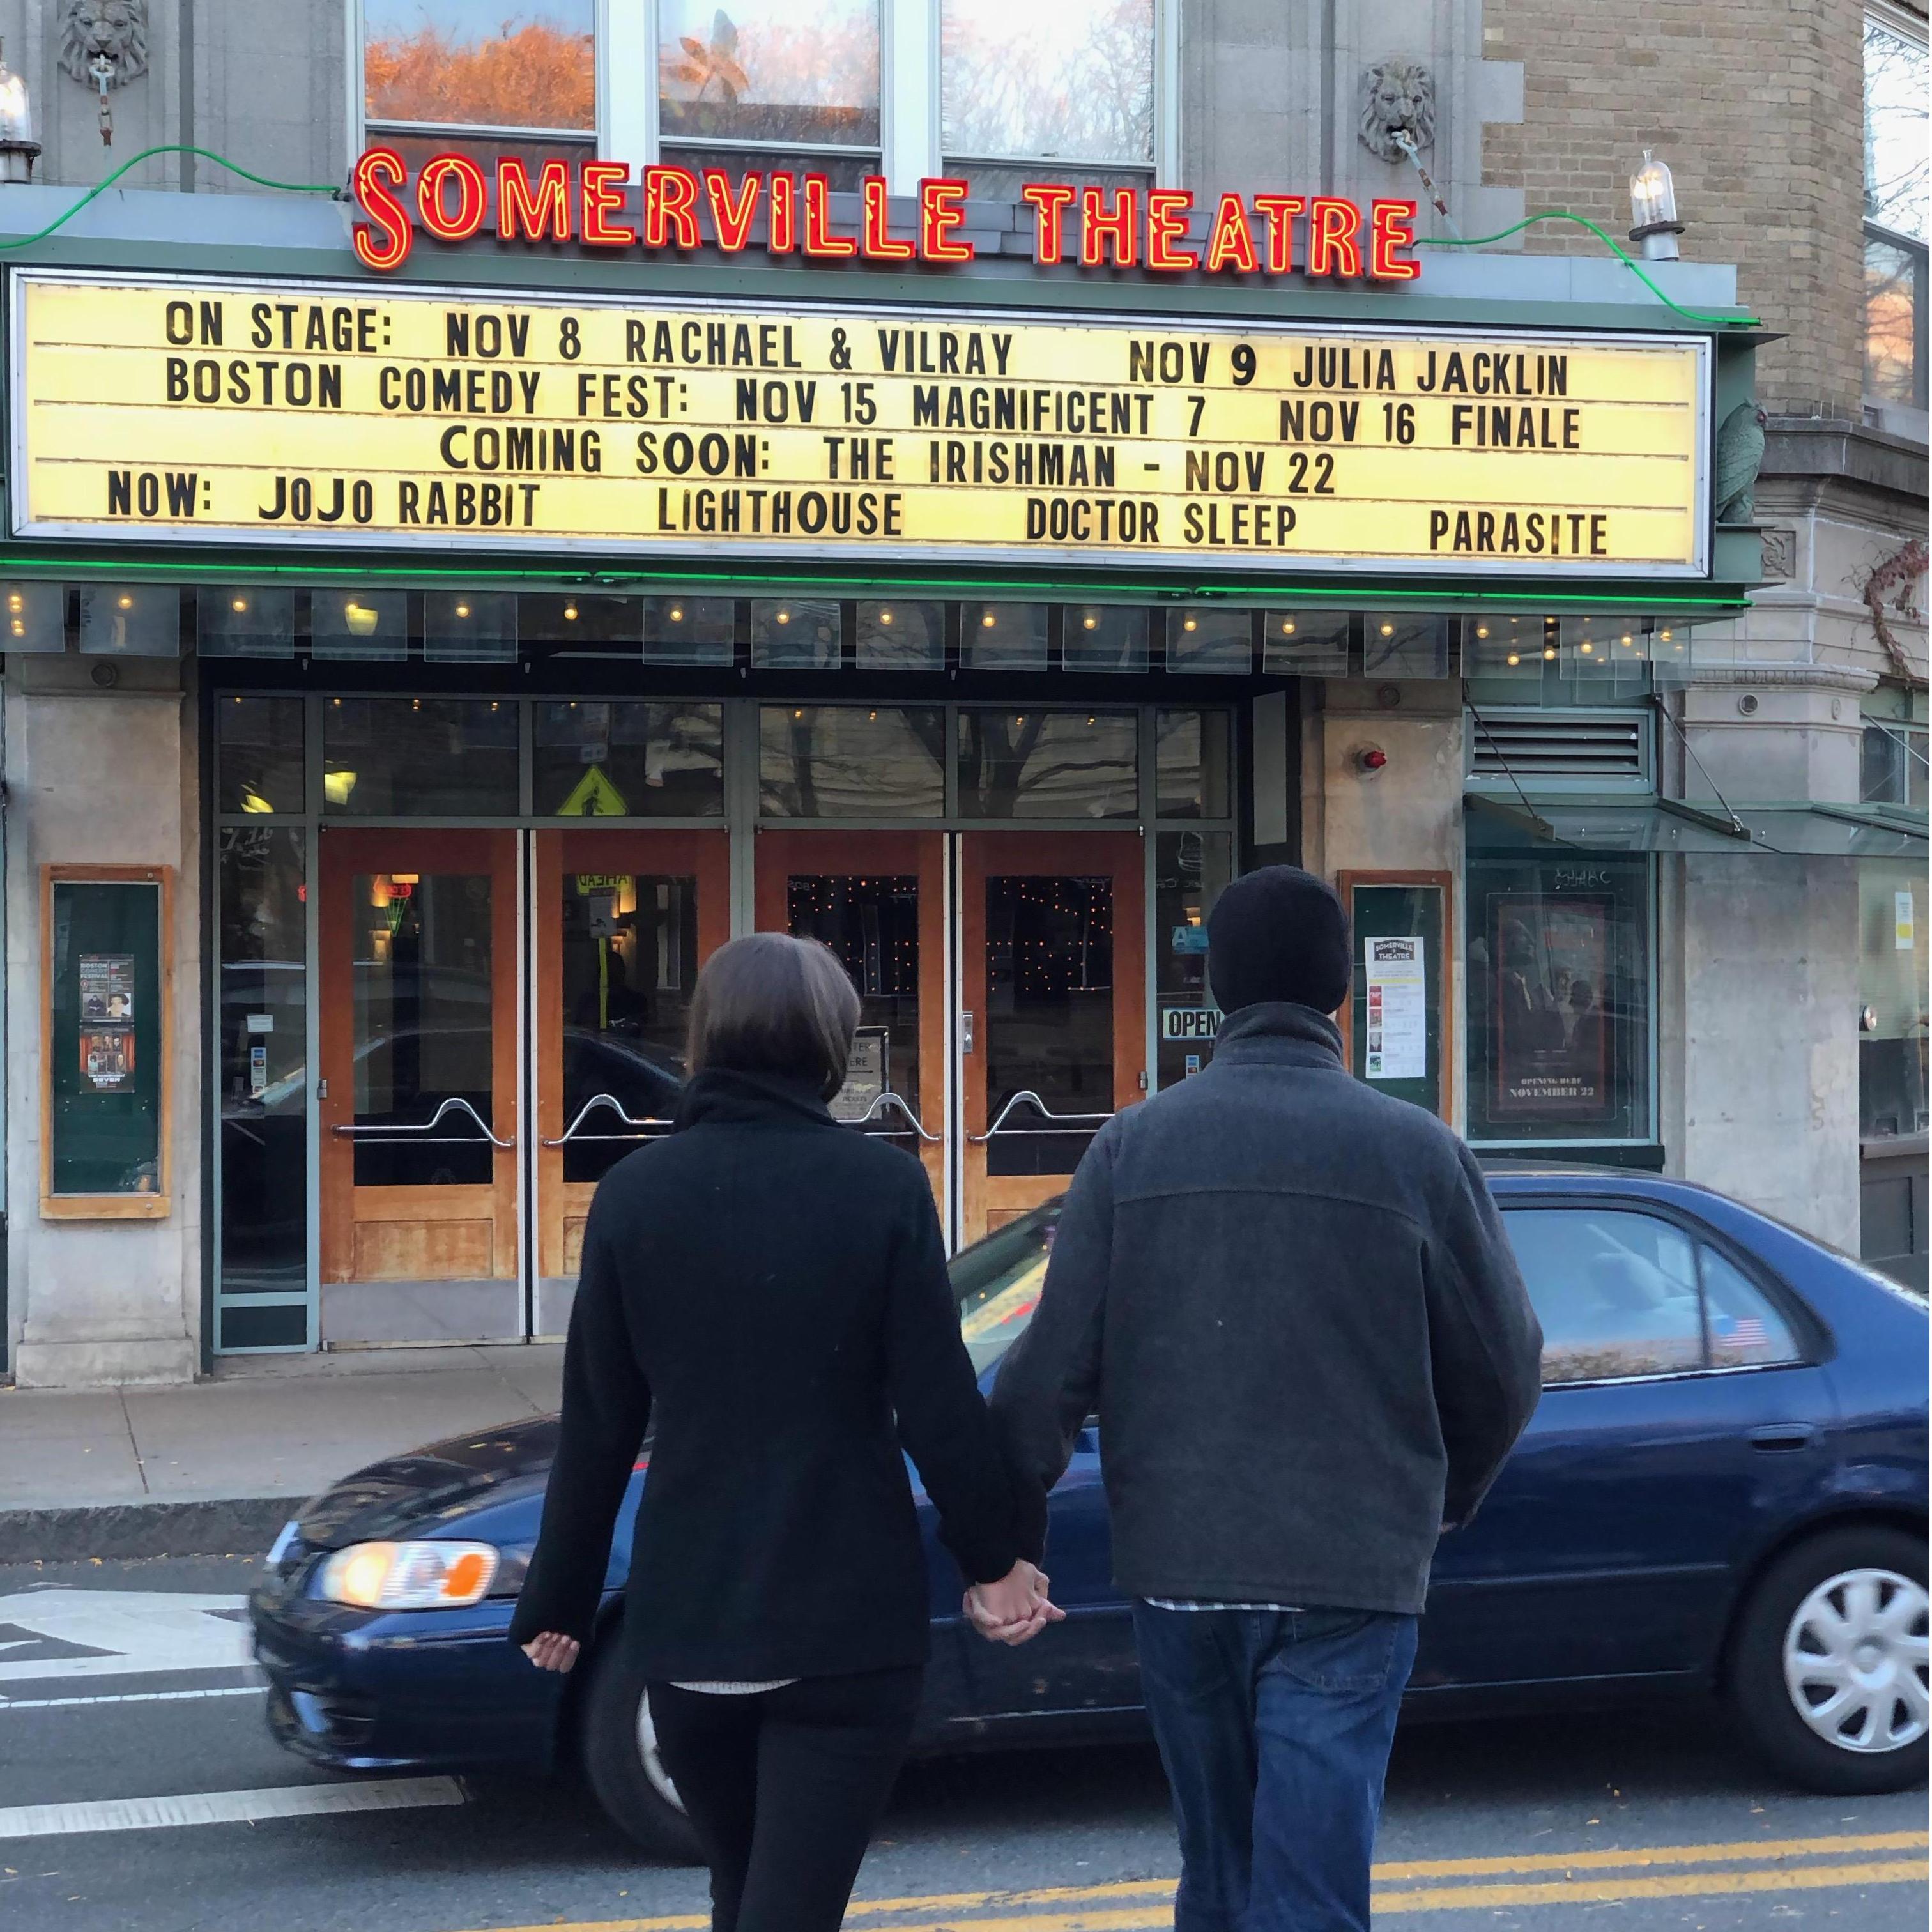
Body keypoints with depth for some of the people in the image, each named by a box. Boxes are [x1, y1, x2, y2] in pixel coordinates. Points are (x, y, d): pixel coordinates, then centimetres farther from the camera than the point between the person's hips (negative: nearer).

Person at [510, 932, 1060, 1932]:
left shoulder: (634, 1191, -1)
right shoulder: (881, 1184, -8)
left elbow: (596, 1428, 2)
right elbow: (937, 1403, -8)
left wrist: (559, 1601, 12)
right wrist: (993, 1558, 6)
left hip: (686, 1624, 4)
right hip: (846, 1624, -3)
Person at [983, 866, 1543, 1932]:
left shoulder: (1133, 1145, 0)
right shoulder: (1414, 1150, -3)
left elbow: (1051, 1367, -3)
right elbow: (1501, 1371, 2)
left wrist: (1009, 1534, 8)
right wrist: (1440, 1500, 21)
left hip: (1176, 1570, 2)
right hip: (1349, 1579, -2)